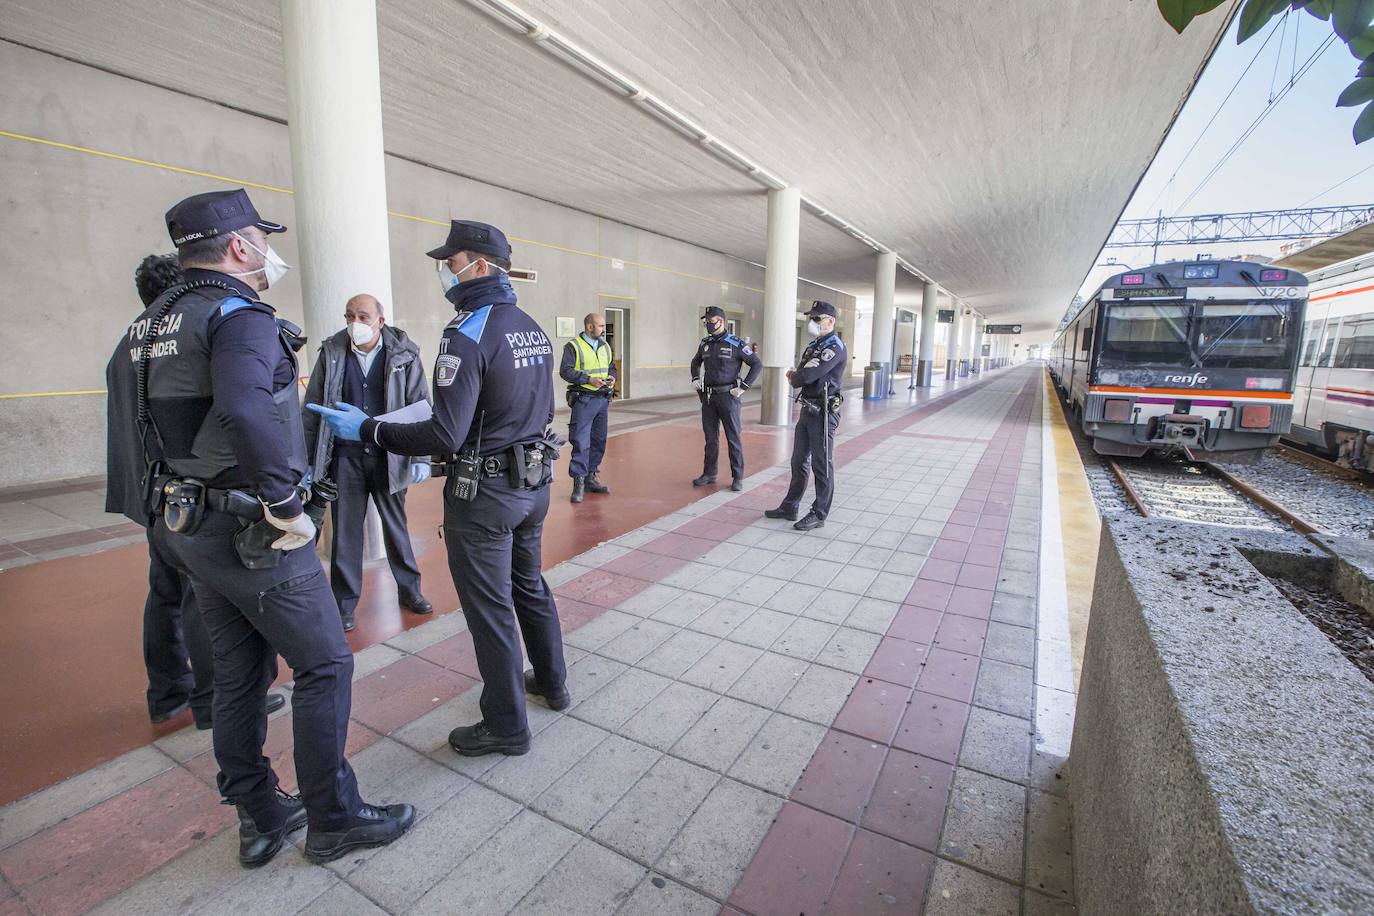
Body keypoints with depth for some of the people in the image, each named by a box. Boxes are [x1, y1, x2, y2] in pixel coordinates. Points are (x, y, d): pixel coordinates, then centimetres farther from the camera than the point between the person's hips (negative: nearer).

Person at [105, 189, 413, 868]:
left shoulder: (148, 325, 13)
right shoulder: (241, 315, -17)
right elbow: (244, 409, -36)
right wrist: (286, 504, -26)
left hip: (187, 525, 9)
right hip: (250, 531, -9)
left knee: (240, 672, 18)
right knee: (324, 665, 3)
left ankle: (258, 816, 32)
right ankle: (333, 819, 17)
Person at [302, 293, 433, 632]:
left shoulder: (403, 356, -4)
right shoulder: (331, 354, 0)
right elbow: (312, 410, 5)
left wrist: (421, 457, -8)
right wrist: (305, 460, 4)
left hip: (388, 457, -1)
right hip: (345, 458, 1)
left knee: (396, 525, 13)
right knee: (345, 531, 9)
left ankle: (409, 589, 29)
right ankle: (345, 603, 24)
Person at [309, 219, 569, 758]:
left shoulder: (468, 333, -18)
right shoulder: (533, 329, 7)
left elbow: (446, 435, -23)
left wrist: (367, 430, -13)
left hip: (483, 493, -8)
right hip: (534, 482, 9)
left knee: (489, 609, 6)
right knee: (529, 586, 24)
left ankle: (506, 726, 23)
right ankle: (551, 682, 41)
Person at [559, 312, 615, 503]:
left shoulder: (605, 347, 15)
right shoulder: (573, 346, -6)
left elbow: (612, 367, 23)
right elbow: (565, 371, -13)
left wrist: (612, 378, 1)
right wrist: (589, 379, -21)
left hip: (602, 400, 7)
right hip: (583, 400, -7)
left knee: (599, 441, 11)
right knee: (581, 442, -9)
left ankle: (591, 477, 23)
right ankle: (578, 482, -2)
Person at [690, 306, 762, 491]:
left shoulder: (736, 344, -8)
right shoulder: (705, 343, 9)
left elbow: (757, 364, -7)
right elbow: (696, 362, 29)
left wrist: (743, 387, -12)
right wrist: (695, 379, 14)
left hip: (728, 397, -5)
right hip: (708, 397, 6)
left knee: (733, 438, -1)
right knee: (710, 438, 11)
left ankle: (738, 477, 7)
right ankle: (709, 474, 20)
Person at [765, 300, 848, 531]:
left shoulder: (834, 347, -14)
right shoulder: (814, 346, 16)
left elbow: (808, 376, -23)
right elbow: (801, 375, 14)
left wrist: (793, 376, -3)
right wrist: (796, 376, -8)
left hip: (824, 413, -9)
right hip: (807, 410, 9)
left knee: (821, 466, 0)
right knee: (799, 461, 15)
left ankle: (819, 514, 10)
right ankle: (789, 507, 26)